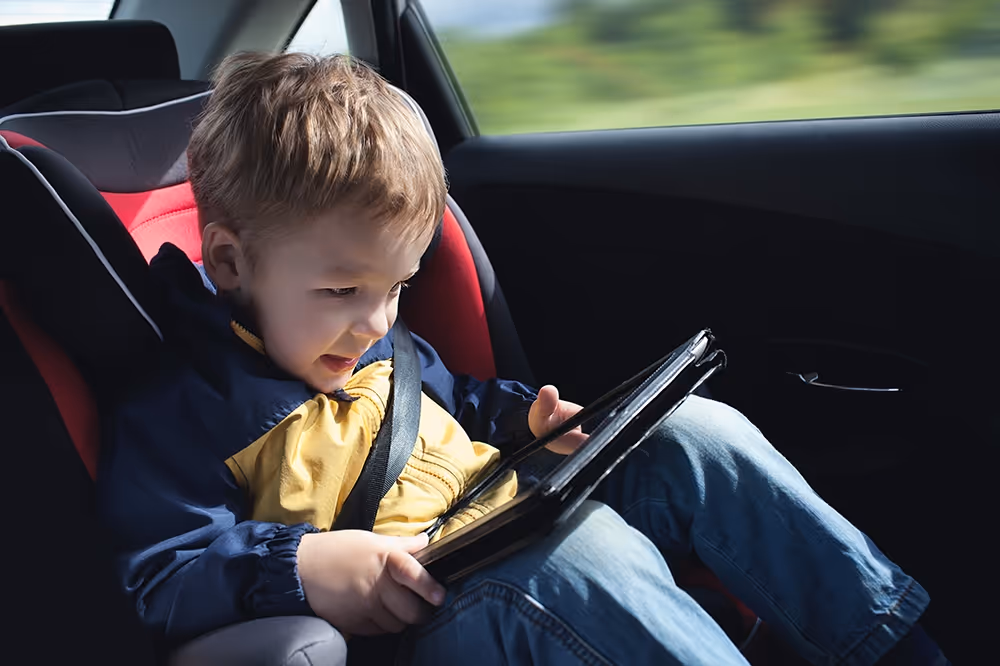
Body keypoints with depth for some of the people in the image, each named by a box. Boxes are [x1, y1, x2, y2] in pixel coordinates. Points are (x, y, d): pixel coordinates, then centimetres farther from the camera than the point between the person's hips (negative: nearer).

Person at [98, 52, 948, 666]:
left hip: (511, 512, 9)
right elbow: (161, 577, -16)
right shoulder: (182, 404, -11)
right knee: (576, 560, -40)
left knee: (694, 435, -4)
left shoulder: (372, 338, 15)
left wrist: (520, 419, 10)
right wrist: (301, 566, -31)